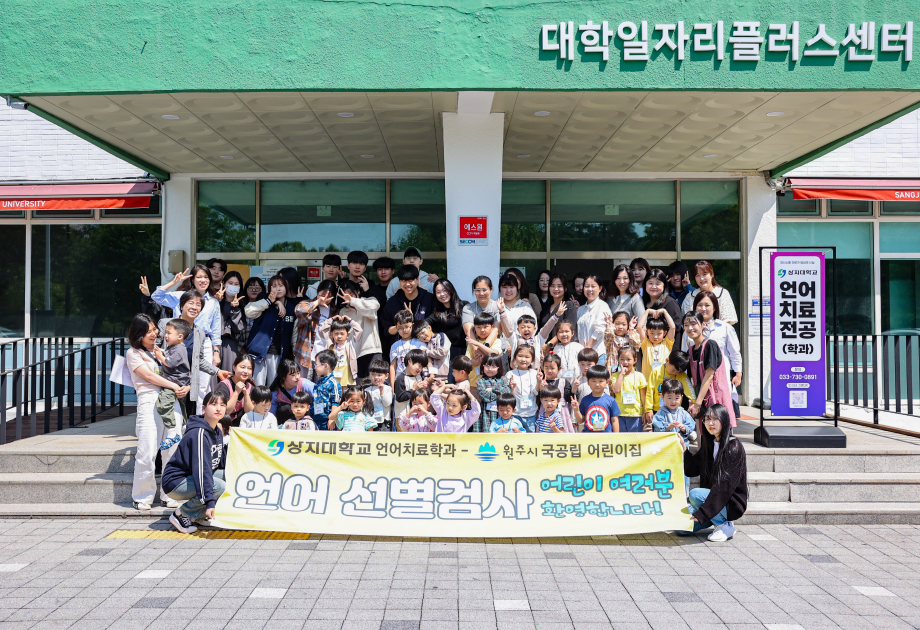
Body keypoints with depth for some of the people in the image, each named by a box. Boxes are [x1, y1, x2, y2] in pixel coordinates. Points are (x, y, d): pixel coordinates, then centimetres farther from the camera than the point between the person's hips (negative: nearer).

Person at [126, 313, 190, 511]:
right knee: (147, 452, -9)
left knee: (173, 450, -1)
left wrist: (185, 387, 1)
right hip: (149, 400, -4)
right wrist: (174, 386, -12)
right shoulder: (133, 353, 9)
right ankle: (142, 497, 2)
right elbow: (148, 376, -4)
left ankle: (169, 495, 7)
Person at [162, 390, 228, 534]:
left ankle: (199, 514, 2)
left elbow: (221, 462, 16)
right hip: (175, 482, -9)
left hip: (192, 479, 9)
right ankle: (181, 514, -10)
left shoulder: (217, 432, 7)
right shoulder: (198, 434, -23)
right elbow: (201, 468, -31)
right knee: (220, 487, -28)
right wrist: (209, 502, -37)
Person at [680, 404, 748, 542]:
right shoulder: (709, 444, 8)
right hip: (712, 497, 7)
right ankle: (716, 519, 15)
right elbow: (691, 470, 10)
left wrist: (702, 512, -31)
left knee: (695, 494, -29)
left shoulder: (734, 446, -16)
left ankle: (726, 526, -10)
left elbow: (725, 484, -24)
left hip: (732, 503, -7)